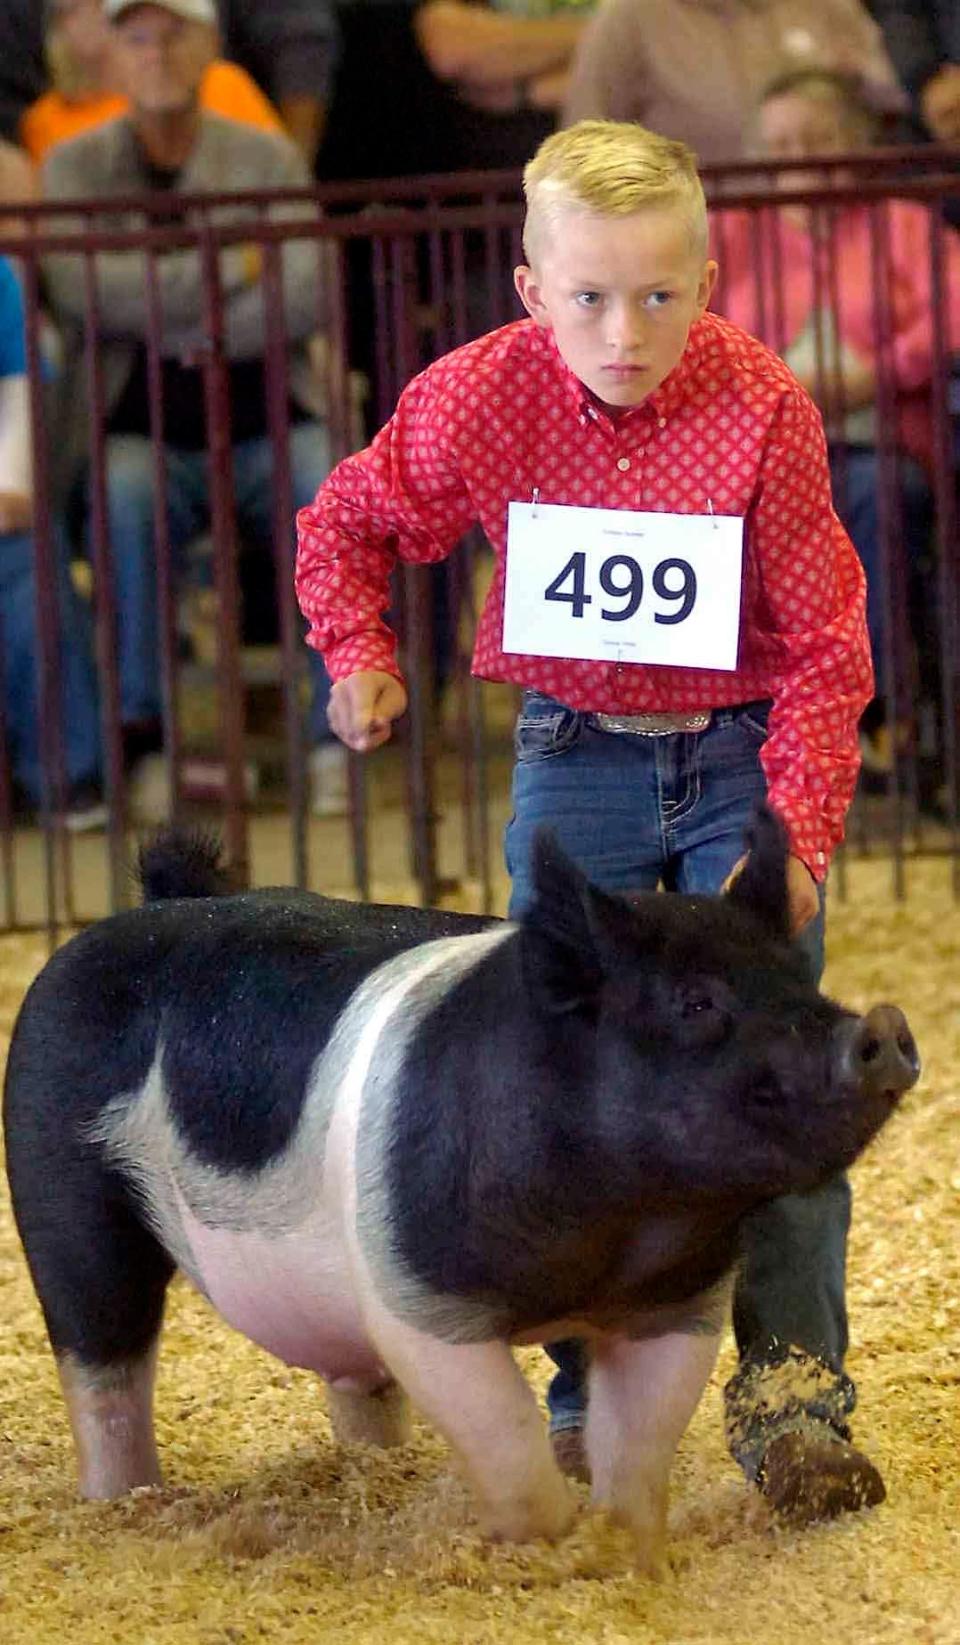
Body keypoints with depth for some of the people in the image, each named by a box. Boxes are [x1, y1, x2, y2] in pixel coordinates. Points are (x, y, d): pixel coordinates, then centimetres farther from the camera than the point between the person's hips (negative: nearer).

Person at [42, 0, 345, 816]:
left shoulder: (269, 158, 9)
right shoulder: (76, 165, 7)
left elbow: (306, 296, -5)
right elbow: (80, 289, -12)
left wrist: (191, 332, -14)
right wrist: (228, 269, -10)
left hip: (266, 429, 1)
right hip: (145, 435, -1)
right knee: (123, 492, -35)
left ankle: (336, 737, -20)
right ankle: (139, 728, -23)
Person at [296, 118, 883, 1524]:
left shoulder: (764, 407, -19)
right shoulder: (477, 400, -14)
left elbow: (825, 647, -14)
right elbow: (345, 525, 7)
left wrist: (796, 832, -22)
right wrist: (359, 656, -8)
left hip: (743, 758, -2)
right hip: (577, 758, 2)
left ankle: (793, 1393, -7)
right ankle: (593, 1394, 13)